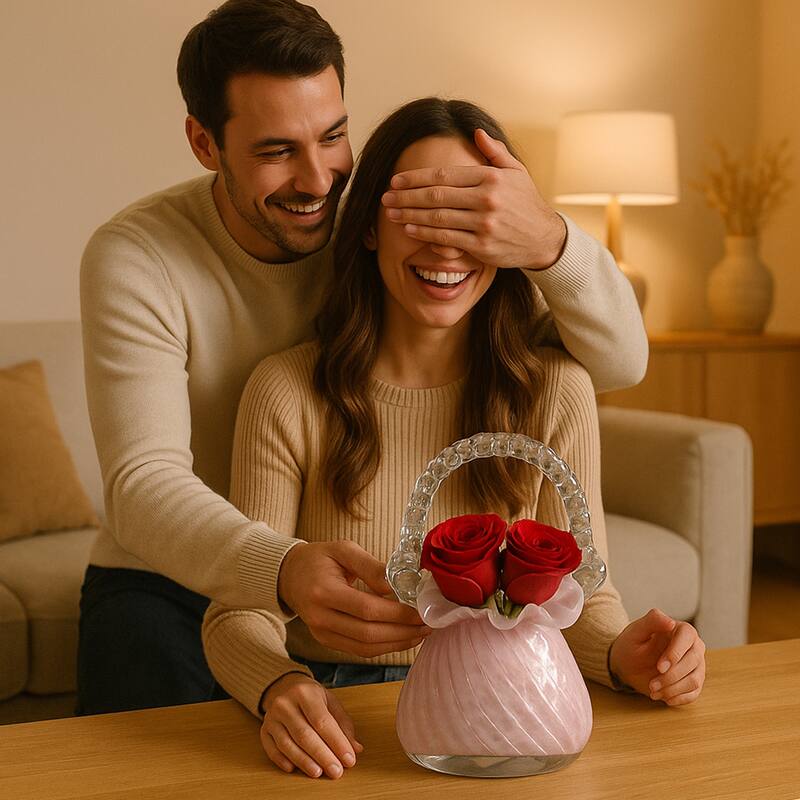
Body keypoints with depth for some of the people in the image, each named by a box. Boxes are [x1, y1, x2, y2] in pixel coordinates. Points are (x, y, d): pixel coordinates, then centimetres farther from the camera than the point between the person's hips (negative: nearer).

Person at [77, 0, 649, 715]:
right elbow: (145, 485, -30)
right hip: (173, 581, -2)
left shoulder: (392, 222, -12)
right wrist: (284, 572, -51)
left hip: (358, 573, 3)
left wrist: (549, 241, -38)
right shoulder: (134, 259, -18)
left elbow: (620, 361, -16)